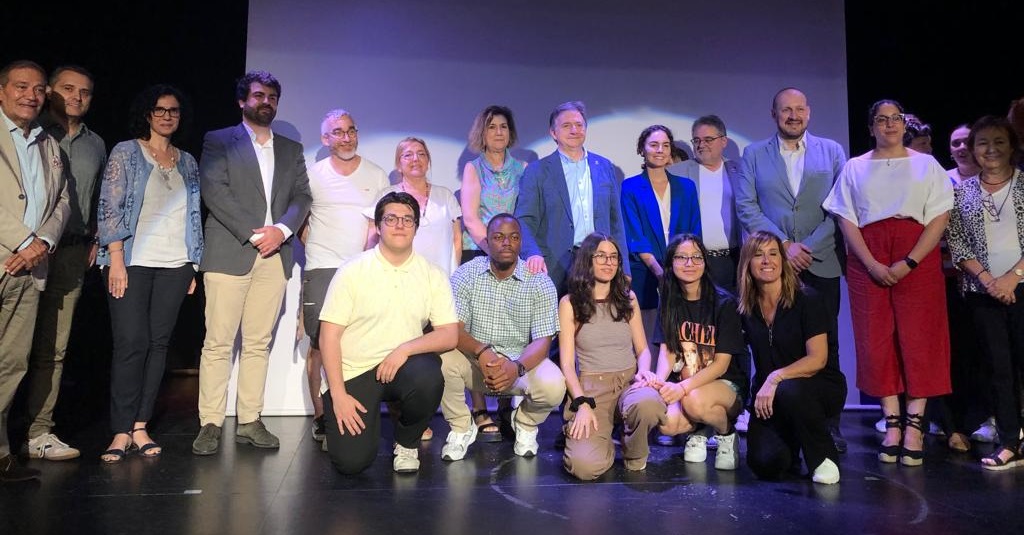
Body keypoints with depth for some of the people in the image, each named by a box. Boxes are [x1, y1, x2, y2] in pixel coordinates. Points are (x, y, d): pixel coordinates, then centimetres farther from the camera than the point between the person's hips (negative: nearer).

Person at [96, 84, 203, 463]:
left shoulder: (187, 162, 16)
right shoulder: (126, 153, 4)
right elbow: (109, 207, -3)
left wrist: (193, 266, 10)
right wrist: (117, 260, -12)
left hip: (175, 265, 4)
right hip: (132, 261, -3)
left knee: (158, 343, 2)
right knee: (131, 342, -8)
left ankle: (140, 426, 9)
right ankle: (122, 431, 0)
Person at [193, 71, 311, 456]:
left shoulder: (291, 150, 21)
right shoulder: (218, 142, 9)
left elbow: (302, 196, 11)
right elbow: (214, 190, -4)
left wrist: (282, 229, -8)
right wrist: (252, 233, -12)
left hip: (275, 254, 3)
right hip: (229, 252, -3)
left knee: (258, 343, 4)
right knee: (218, 343, -5)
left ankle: (250, 421, 10)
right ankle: (211, 424, 1)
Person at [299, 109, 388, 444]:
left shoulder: (376, 175, 10)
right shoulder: (312, 175, 8)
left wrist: (368, 250, -8)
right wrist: (314, 247, 4)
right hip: (320, 269, 0)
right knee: (319, 343, -3)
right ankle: (320, 415, 8)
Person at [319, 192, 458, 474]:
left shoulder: (432, 275, 1)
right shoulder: (352, 271, -5)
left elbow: (450, 334, -5)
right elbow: (329, 335, -6)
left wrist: (405, 349, -21)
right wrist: (338, 395, -13)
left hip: (402, 365, 2)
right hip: (353, 372, -1)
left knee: (427, 378, -34)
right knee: (352, 461, -16)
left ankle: (407, 442, -1)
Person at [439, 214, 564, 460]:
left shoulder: (540, 282, -7)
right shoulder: (466, 274, -5)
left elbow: (542, 340, -11)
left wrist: (517, 367, -32)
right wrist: (481, 352, -34)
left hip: (521, 362, 0)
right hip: (475, 360, 1)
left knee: (553, 386, -31)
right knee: (441, 361, -31)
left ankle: (525, 423, 8)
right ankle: (462, 426, -1)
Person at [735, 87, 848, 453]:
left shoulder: (832, 151, 12)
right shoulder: (753, 154, 10)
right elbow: (746, 206, 1)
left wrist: (810, 246, -8)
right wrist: (784, 244, -9)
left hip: (821, 263, 1)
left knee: (825, 346, 1)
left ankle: (828, 424, 9)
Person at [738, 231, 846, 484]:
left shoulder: (807, 299, -11)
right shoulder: (747, 308, 1)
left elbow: (818, 359, -18)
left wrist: (775, 378, -29)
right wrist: (761, 390, -4)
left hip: (820, 387, -3)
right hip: (769, 398, 3)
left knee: (789, 391, -39)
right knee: (765, 463, -21)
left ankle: (824, 456, -10)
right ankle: (791, 442, 17)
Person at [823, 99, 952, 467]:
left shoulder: (927, 165, 10)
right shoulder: (855, 168, 12)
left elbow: (939, 218, 1)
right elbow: (847, 221, 4)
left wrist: (908, 263, -12)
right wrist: (873, 265, -9)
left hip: (918, 261, -1)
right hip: (867, 263, 1)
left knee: (919, 339, -5)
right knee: (876, 340, -2)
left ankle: (915, 425, 1)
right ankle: (892, 422, 6)